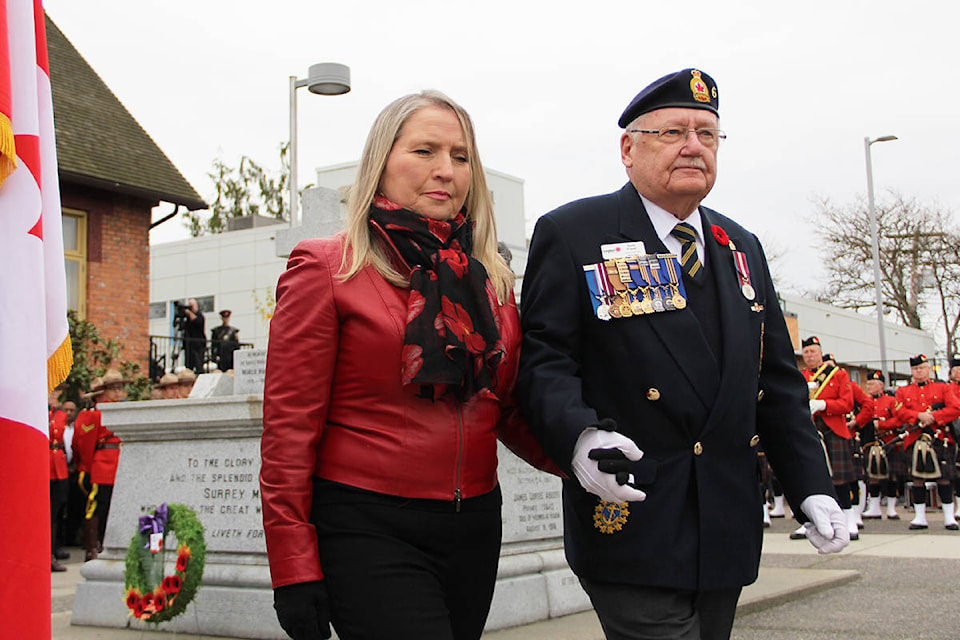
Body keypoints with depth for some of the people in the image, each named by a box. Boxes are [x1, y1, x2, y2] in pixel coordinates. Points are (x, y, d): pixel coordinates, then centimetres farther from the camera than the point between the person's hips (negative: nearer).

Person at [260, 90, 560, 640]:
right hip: (368, 528, -5)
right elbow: (290, 426, -6)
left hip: (474, 527, 6)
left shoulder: (490, 277, 12)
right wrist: (294, 570, -10)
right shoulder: (326, 269, -4)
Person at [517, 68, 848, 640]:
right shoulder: (572, 234, -3)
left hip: (728, 529, 6)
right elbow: (544, 358, -10)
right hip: (631, 526, -6)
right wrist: (578, 436, -29)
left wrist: (812, 488, 7)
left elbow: (779, 383, 15)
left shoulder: (742, 248, 15)